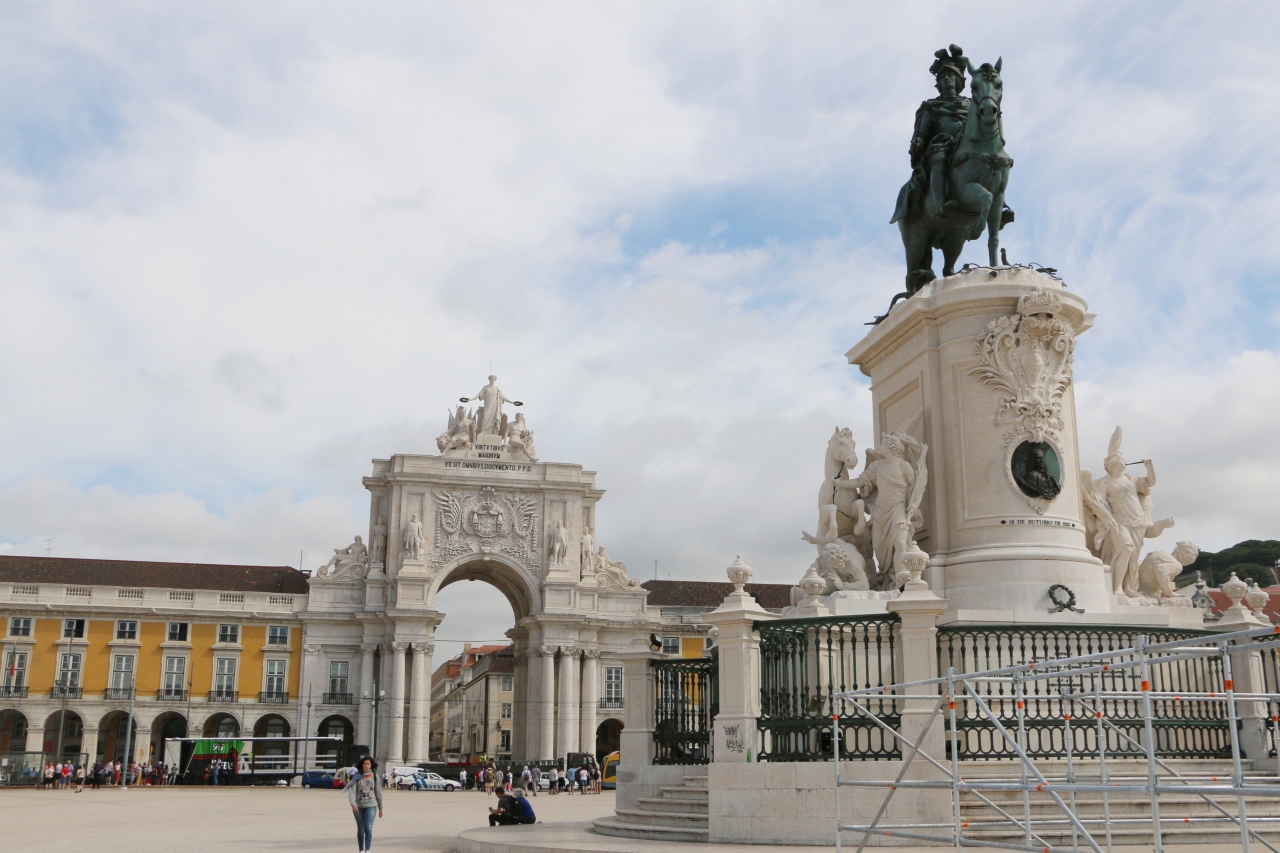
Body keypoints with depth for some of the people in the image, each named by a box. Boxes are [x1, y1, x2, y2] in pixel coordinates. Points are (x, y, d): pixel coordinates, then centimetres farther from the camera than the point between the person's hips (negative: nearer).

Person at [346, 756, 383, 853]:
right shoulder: (357, 777, -2)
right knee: (360, 830, 11)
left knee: (368, 828, -16)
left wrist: (380, 808, 10)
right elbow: (351, 791, -11)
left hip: (371, 806, -1)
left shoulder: (375, 777, 1)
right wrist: (353, 804, -28)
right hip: (358, 807, 1)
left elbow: (378, 793, 7)